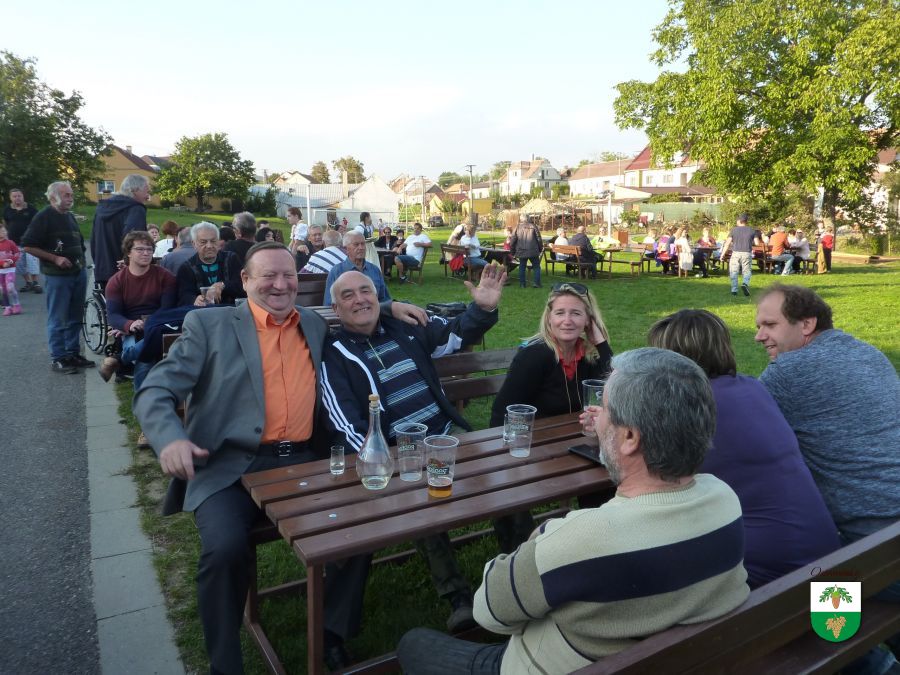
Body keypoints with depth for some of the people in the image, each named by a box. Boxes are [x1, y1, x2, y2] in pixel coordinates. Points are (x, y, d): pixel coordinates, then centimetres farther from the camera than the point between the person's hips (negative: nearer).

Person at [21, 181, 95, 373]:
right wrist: (55, 258, -17)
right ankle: (58, 359, 4)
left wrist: (80, 260, 12)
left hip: (79, 273, 7)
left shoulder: (70, 217, 15)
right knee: (58, 319, -2)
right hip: (58, 276, -7)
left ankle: (73, 353, 20)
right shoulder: (44, 217, -7)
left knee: (75, 318, 12)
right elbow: (28, 246, -11)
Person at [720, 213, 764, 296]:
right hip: (747, 253, 1)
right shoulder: (752, 230, 6)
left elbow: (727, 243, -3)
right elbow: (757, 243, 2)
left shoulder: (734, 230, 2)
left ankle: (734, 290, 4)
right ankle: (745, 283, -19)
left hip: (736, 253, -1)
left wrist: (723, 254, 1)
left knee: (734, 272, 6)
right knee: (746, 271, 9)